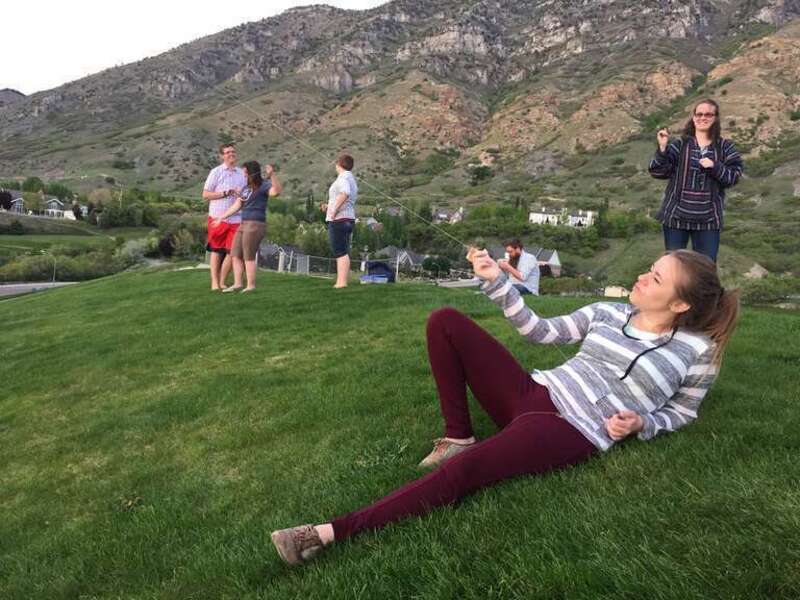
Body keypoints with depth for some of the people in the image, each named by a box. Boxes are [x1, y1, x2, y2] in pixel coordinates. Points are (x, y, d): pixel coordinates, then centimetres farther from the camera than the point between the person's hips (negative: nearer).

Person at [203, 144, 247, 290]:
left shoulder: (242, 173, 11)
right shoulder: (216, 172, 0)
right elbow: (205, 195, -2)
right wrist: (225, 193, -12)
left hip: (235, 219, 3)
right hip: (218, 217, -3)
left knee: (231, 251, 0)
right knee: (216, 251, 5)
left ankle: (222, 282, 13)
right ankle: (214, 282, 12)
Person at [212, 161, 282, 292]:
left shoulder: (263, 186, -7)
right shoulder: (246, 188, 17)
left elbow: (277, 191, -28)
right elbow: (236, 206, 22)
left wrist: (272, 175, -40)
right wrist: (221, 217, 24)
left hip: (255, 225, -9)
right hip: (244, 224, 9)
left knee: (249, 257, -4)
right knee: (236, 255, 8)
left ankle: (251, 286, 4)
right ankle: (237, 284, 11)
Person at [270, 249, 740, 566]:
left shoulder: (697, 352, 2)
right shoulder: (610, 313, 13)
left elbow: (681, 412, 15)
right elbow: (542, 332, 15)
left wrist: (640, 423, -7)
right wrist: (498, 281, 8)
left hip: (573, 433, -6)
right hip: (534, 393, 7)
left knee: (461, 471, -32)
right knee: (446, 321, -7)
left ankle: (330, 533, -31)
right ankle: (458, 437, -3)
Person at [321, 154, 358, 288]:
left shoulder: (343, 177, -8)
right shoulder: (352, 180, 21)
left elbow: (345, 193, -29)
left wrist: (335, 210, -23)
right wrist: (330, 206, 23)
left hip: (339, 219, -9)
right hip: (349, 219, 9)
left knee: (340, 252, -11)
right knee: (344, 252, 8)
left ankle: (341, 282, -14)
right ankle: (341, 282, 9)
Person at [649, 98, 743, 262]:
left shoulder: (725, 147, 4)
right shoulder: (680, 144, 0)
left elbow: (734, 176, 0)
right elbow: (658, 172, -7)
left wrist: (715, 167, -16)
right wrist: (663, 148, -20)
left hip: (708, 219, 1)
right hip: (676, 215, -1)